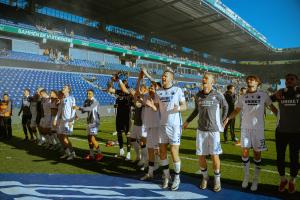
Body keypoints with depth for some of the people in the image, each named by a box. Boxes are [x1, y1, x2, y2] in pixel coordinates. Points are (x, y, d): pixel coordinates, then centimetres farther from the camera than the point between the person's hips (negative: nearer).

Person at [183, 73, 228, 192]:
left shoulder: (218, 95, -6)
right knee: (201, 156, 7)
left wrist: (222, 122, 9)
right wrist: (187, 121, 18)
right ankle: (205, 177, 29)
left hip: (214, 130, -3)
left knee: (214, 155, 0)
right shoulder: (198, 96, 2)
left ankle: (217, 179, 22)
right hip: (201, 130, 3)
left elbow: (225, 107, 10)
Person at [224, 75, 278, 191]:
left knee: (257, 154, 6)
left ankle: (256, 180, 20)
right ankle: (246, 177, 21)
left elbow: (272, 108, 8)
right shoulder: (243, 97, 6)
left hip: (258, 128, -1)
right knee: (245, 152, 3)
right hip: (245, 127, 2)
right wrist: (228, 118, -4)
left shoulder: (263, 95, 1)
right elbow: (236, 110, 10)